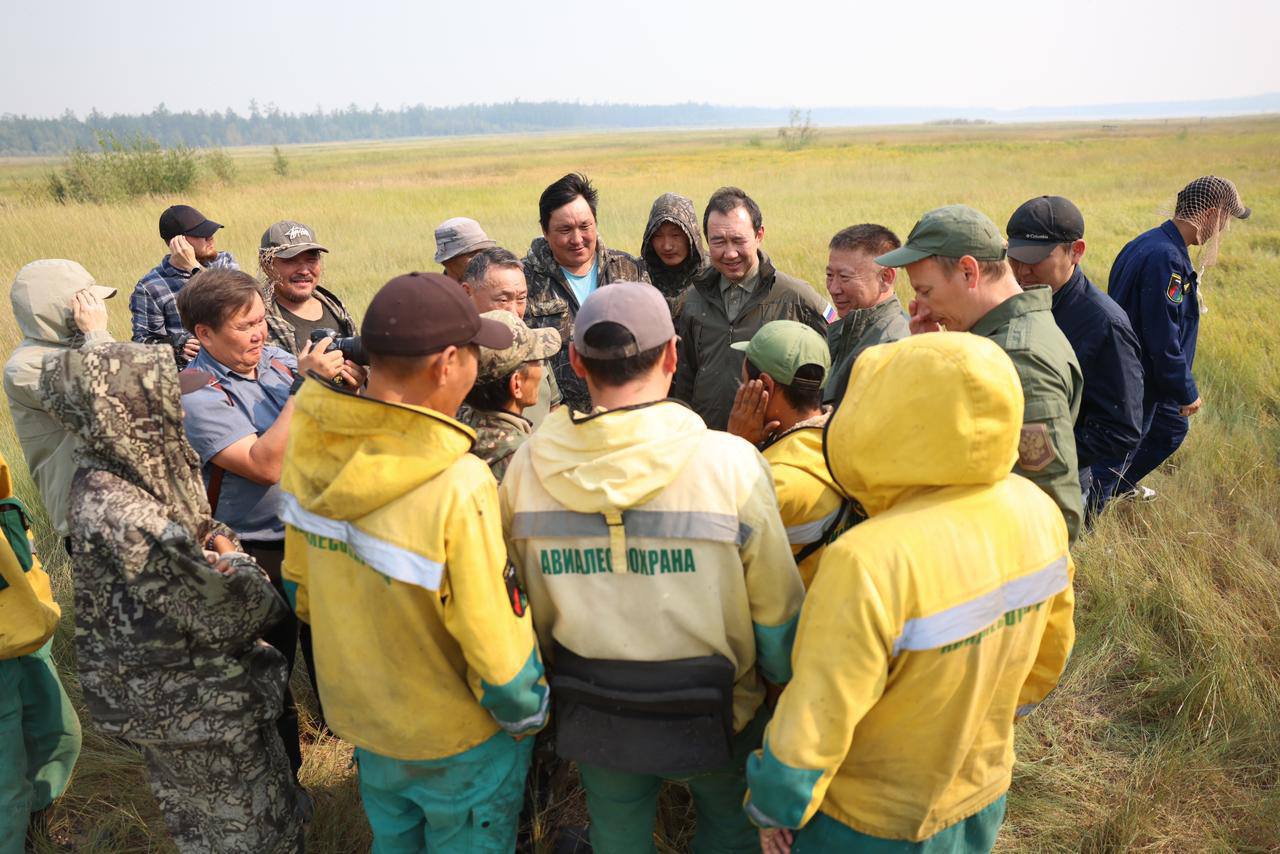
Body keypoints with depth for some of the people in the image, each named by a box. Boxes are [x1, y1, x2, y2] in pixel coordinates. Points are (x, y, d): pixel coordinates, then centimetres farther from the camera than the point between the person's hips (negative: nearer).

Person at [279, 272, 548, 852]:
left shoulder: (310, 450, -15)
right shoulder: (456, 488, -35)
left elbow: (299, 582, 1)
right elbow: (498, 651, -26)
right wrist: (527, 718, -5)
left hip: (359, 717, 6)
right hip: (457, 740, -5)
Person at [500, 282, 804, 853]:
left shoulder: (526, 466, -15)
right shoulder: (732, 464, -24)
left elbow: (529, 605, -1)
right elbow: (776, 613, -14)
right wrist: (785, 682, 6)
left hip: (591, 717, 2)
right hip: (711, 716, -2)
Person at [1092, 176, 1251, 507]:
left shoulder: (1152, 242, 6)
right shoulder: (1165, 258, -27)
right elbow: (1163, 339, -27)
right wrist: (1187, 393, -16)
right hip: (1138, 381, -10)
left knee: (1172, 428, 28)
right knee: (1117, 453, 0)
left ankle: (1123, 485, 46)